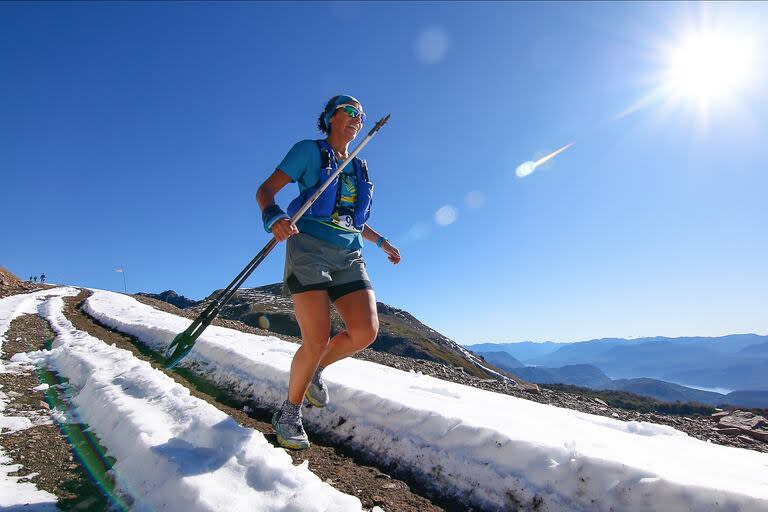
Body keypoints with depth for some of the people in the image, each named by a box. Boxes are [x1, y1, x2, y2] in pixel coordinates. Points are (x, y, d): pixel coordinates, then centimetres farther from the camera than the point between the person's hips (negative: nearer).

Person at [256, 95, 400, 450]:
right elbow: (265, 191, -3)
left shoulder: (359, 167, 23)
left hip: (349, 257, 5)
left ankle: (315, 370, 15)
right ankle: (290, 411, 13)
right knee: (317, 342, -15)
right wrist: (272, 216, -24)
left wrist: (380, 241, 32)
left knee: (366, 331, -16)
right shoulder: (310, 151, 6)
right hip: (309, 249, -5)